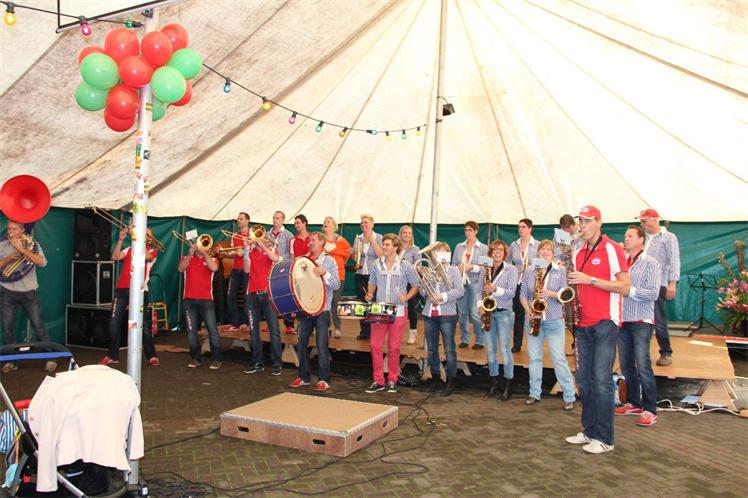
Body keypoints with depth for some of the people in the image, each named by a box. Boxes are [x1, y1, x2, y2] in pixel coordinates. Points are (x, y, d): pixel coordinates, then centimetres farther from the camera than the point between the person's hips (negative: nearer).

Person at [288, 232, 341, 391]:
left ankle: (324, 380, 5)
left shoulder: (329, 261, 0)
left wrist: (325, 273, -23)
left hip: (322, 310, -5)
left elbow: (336, 285, -8)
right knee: (301, 343, 7)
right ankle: (304, 376, 20)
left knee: (321, 345, -4)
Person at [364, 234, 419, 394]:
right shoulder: (377, 264, 5)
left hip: (398, 311, -2)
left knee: (394, 347, 4)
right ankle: (378, 381, 9)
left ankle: (392, 380, 18)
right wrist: (369, 294, -3)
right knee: (375, 345, -2)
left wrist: (406, 297, -12)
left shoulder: (405, 266, -3)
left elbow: (416, 285, 4)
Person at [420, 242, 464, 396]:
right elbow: (422, 292, 9)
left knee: (449, 349, -1)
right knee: (431, 349, 10)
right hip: (429, 314, 4)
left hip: (447, 315, -4)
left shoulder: (453, 270, 1)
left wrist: (442, 296, -18)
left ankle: (450, 382, 6)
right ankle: (435, 378, 23)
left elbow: (460, 291, -10)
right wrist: (426, 287, -13)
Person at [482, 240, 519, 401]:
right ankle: (494, 382, 20)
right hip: (488, 312, 4)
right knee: (491, 350, 8)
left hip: (504, 313, -4)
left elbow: (511, 292, -10)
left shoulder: (511, 270, -2)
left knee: (505, 350, -4)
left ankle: (507, 386, 5)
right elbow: (481, 290, 12)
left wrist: (496, 289, -25)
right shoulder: (485, 270, 9)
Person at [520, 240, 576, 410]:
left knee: (559, 358, -5)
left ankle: (569, 397, 1)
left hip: (554, 320, -3)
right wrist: (528, 310, -9)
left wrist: (550, 293, -22)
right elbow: (523, 294, 7)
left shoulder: (560, 271, 1)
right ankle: (534, 393, 18)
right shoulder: (529, 272, 8)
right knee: (534, 357, 8)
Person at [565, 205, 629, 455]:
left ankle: (605, 439, 2)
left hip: (605, 322, -7)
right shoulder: (579, 253, 15)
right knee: (584, 380, 9)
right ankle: (589, 430, 20)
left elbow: (624, 286, -12)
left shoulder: (612, 249, -6)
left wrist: (589, 279, -18)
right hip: (583, 323, 7)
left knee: (601, 381, -7)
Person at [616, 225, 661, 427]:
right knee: (626, 366, 11)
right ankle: (633, 403, 24)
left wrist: (629, 290, -16)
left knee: (643, 367, -7)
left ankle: (650, 410, 2)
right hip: (623, 321, 6)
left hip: (641, 322, -6)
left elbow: (653, 293, -13)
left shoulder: (650, 263, -4)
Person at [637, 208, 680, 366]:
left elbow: (674, 261, -6)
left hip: (659, 285, -6)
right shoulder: (644, 238, 16)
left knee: (660, 321, -2)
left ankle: (666, 353, 11)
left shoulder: (668, 237, 0)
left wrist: (672, 283, -13)